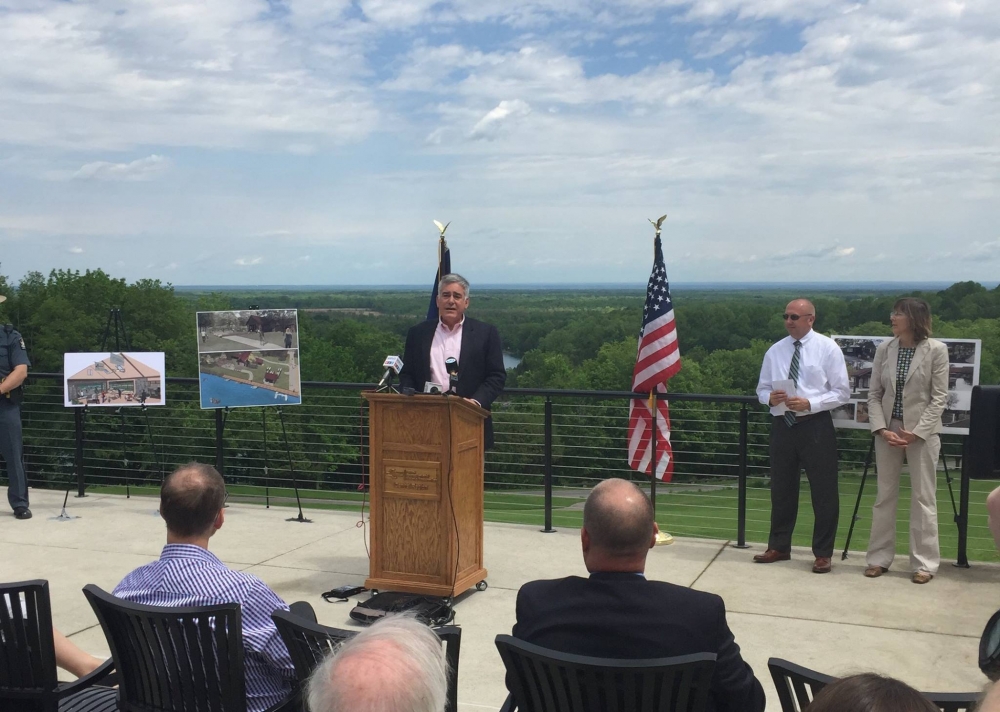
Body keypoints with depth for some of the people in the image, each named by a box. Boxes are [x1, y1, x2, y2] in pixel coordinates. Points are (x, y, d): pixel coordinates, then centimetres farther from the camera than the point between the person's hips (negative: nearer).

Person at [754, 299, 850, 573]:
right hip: (782, 425, 4)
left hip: (815, 426, -4)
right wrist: (770, 397, -11)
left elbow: (841, 392, -5)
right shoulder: (775, 351, 8)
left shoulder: (828, 348, -3)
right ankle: (779, 547, 26)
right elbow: (762, 389, 13)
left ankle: (823, 553, 15)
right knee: (781, 488, 12)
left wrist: (809, 403, -18)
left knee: (823, 491, 3)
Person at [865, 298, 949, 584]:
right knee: (884, 496, 9)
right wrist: (881, 429, -9)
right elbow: (874, 394, 5)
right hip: (887, 431, 4)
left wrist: (917, 432, -15)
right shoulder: (884, 349, 3)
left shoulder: (936, 350, -7)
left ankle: (924, 563, 10)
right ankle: (879, 558, 17)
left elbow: (939, 398, -7)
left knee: (923, 498, 2)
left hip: (922, 432, -4)